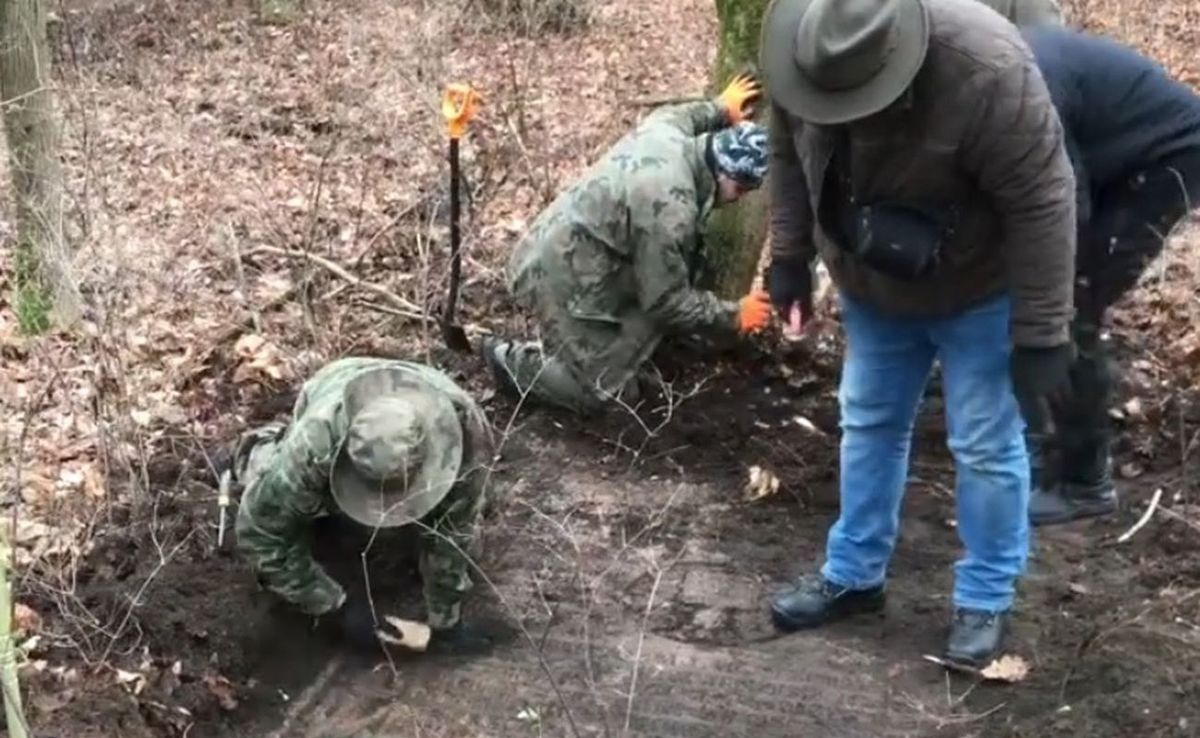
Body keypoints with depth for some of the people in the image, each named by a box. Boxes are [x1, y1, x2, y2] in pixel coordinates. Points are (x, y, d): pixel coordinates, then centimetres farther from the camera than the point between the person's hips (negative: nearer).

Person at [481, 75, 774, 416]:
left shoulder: (666, 132, -4)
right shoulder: (670, 207, -30)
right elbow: (668, 301, -19)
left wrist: (719, 110, 36)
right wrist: (733, 317, -9)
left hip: (553, 252, 10)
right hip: (561, 279, -10)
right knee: (607, 394, -3)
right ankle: (511, 361, 14)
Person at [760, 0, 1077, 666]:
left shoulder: (987, 71, -37)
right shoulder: (802, 55, -20)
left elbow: (1040, 203, -30)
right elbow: (789, 155, -1)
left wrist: (1040, 332, -26)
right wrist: (789, 255, 1)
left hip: (978, 291, -5)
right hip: (872, 286, 6)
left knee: (984, 445, 2)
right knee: (869, 426, 14)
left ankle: (985, 599, 18)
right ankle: (853, 575, 29)